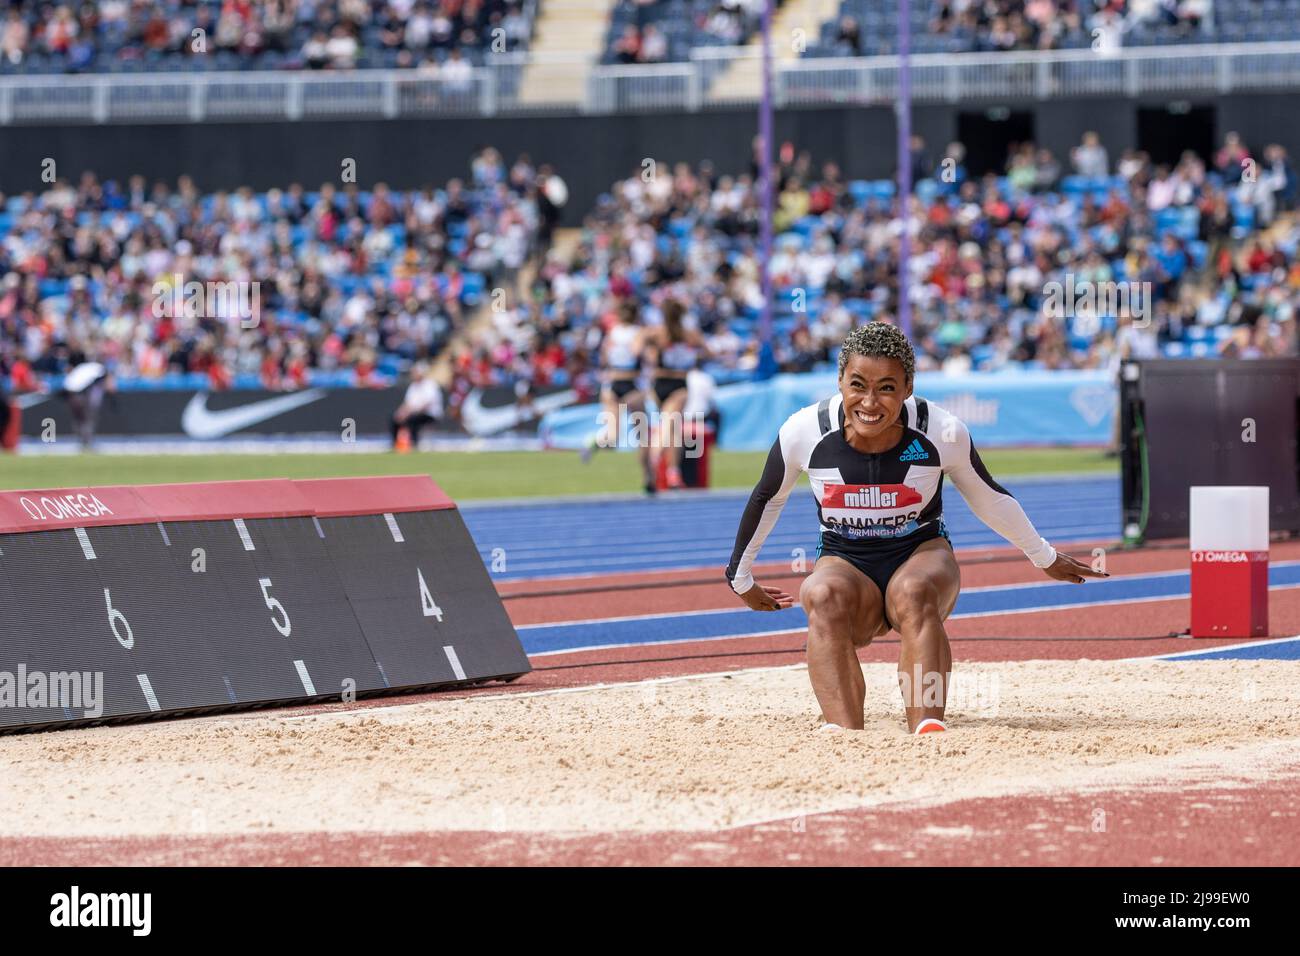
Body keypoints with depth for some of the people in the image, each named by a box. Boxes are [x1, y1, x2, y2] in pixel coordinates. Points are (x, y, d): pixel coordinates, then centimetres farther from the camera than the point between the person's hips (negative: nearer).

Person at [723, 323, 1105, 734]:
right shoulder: (804, 432, -14)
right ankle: (844, 734, -50)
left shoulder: (942, 433, -14)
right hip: (844, 563, 0)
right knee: (824, 598, -35)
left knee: (915, 593, -37)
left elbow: (989, 499, 6)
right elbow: (766, 500, 6)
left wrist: (1044, 557, 19)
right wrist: (740, 577, 18)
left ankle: (928, 730, -50)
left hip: (922, 553, 0)